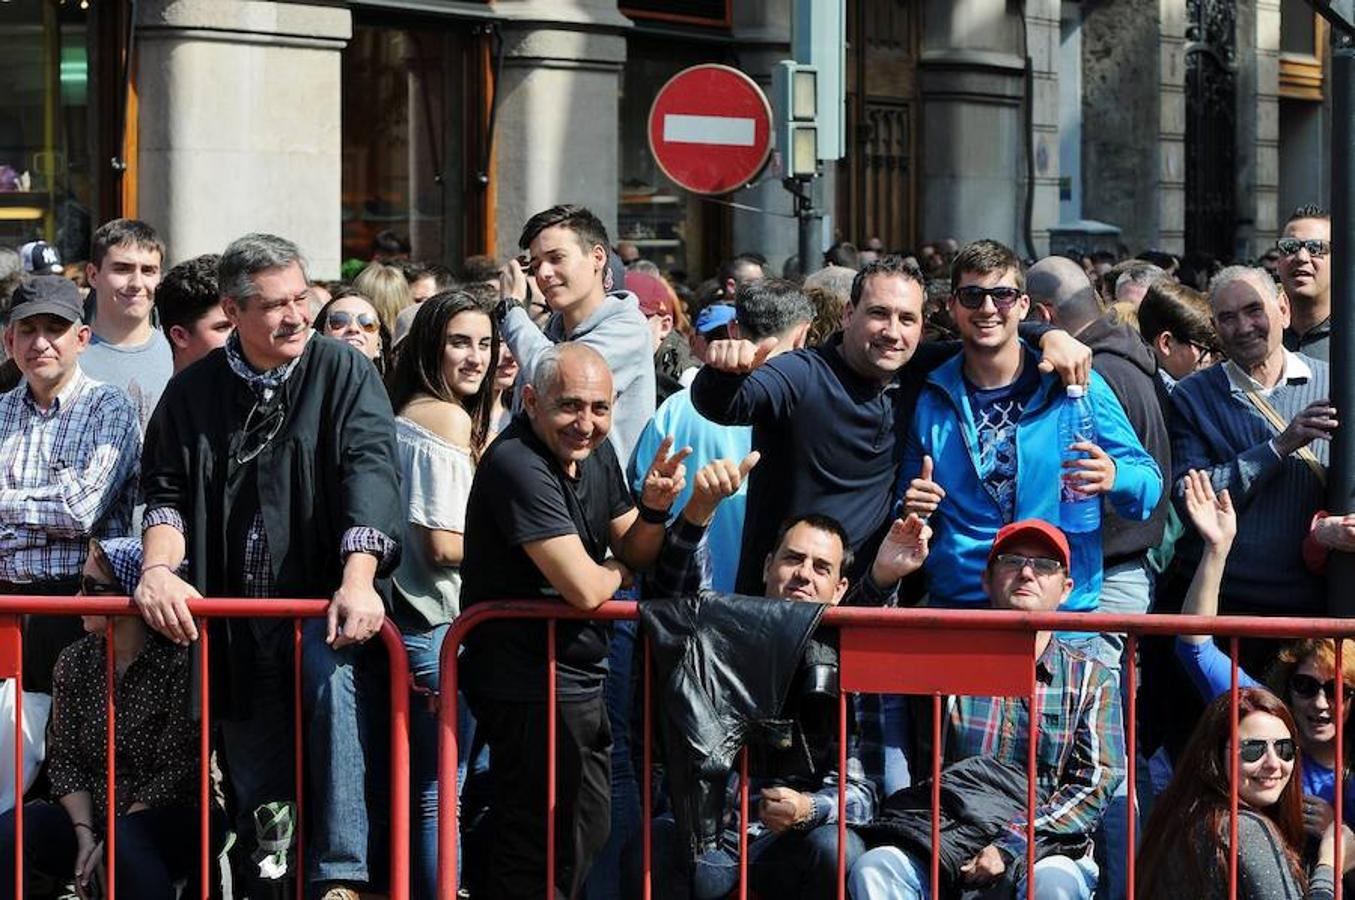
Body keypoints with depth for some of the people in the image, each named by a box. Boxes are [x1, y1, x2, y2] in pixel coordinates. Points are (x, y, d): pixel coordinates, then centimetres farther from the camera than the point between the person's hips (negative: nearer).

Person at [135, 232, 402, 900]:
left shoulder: (343, 374, 0)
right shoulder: (193, 394, 8)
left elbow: (370, 473, -11)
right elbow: (166, 492, 8)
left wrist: (358, 580, -26)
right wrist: (159, 569, -14)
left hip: (323, 603, -3)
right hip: (237, 621, 3)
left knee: (334, 671, -35)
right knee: (258, 794, 2)